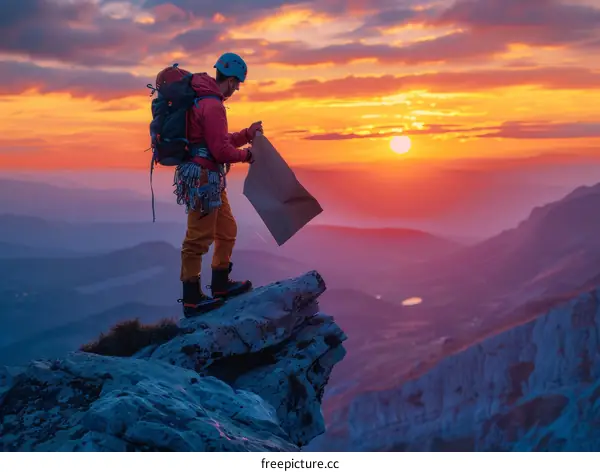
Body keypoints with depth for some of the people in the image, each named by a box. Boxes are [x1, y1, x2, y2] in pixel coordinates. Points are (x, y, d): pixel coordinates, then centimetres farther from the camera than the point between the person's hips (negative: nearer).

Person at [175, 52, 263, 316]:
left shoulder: (204, 100, 15)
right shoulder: (212, 105, -18)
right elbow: (221, 150, -20)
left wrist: (247, 134, 15)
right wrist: (246, 155, -3)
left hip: (210, 180, 11)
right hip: (204, 178, -11)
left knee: (227, 231, 20)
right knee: (199, 238, -4)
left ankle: (220, 284, 31)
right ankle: (192, 300, 3)